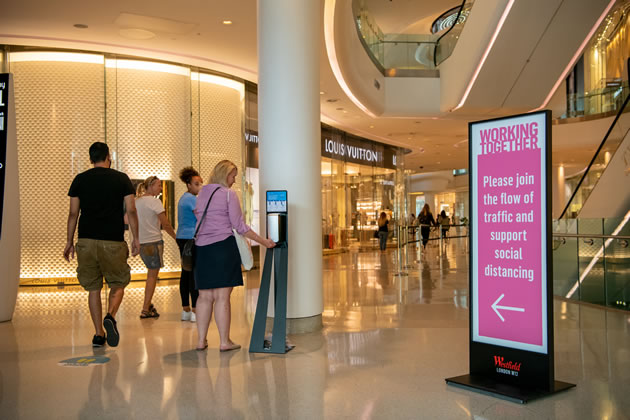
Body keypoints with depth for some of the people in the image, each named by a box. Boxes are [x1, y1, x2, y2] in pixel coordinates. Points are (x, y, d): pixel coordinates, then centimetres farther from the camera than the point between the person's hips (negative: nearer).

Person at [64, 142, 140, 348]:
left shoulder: (80, 180, 8)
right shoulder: (121, 178, 3)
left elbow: (73, 213, 7)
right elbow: (131, 211, -1)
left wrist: (70, 242, 14)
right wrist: (136, 238, 5)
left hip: (86, 240, 2)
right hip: (113, 242, -2)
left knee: (93, 288, 11)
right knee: (118, 284, 11)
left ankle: (99, 334, 11)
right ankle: (110, 317, -16)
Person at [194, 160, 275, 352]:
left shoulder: (201, 194, 15)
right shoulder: (228, 194, -4)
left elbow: (198, 219, 16)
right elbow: (239, 226, -5)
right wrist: (263, 241, 1)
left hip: (201, 248, 6)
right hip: (223, 246, -6)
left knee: (204, 296, 11)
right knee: (222, 297, -2)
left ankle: (201, 340, 15)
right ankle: (224, 341, 4)